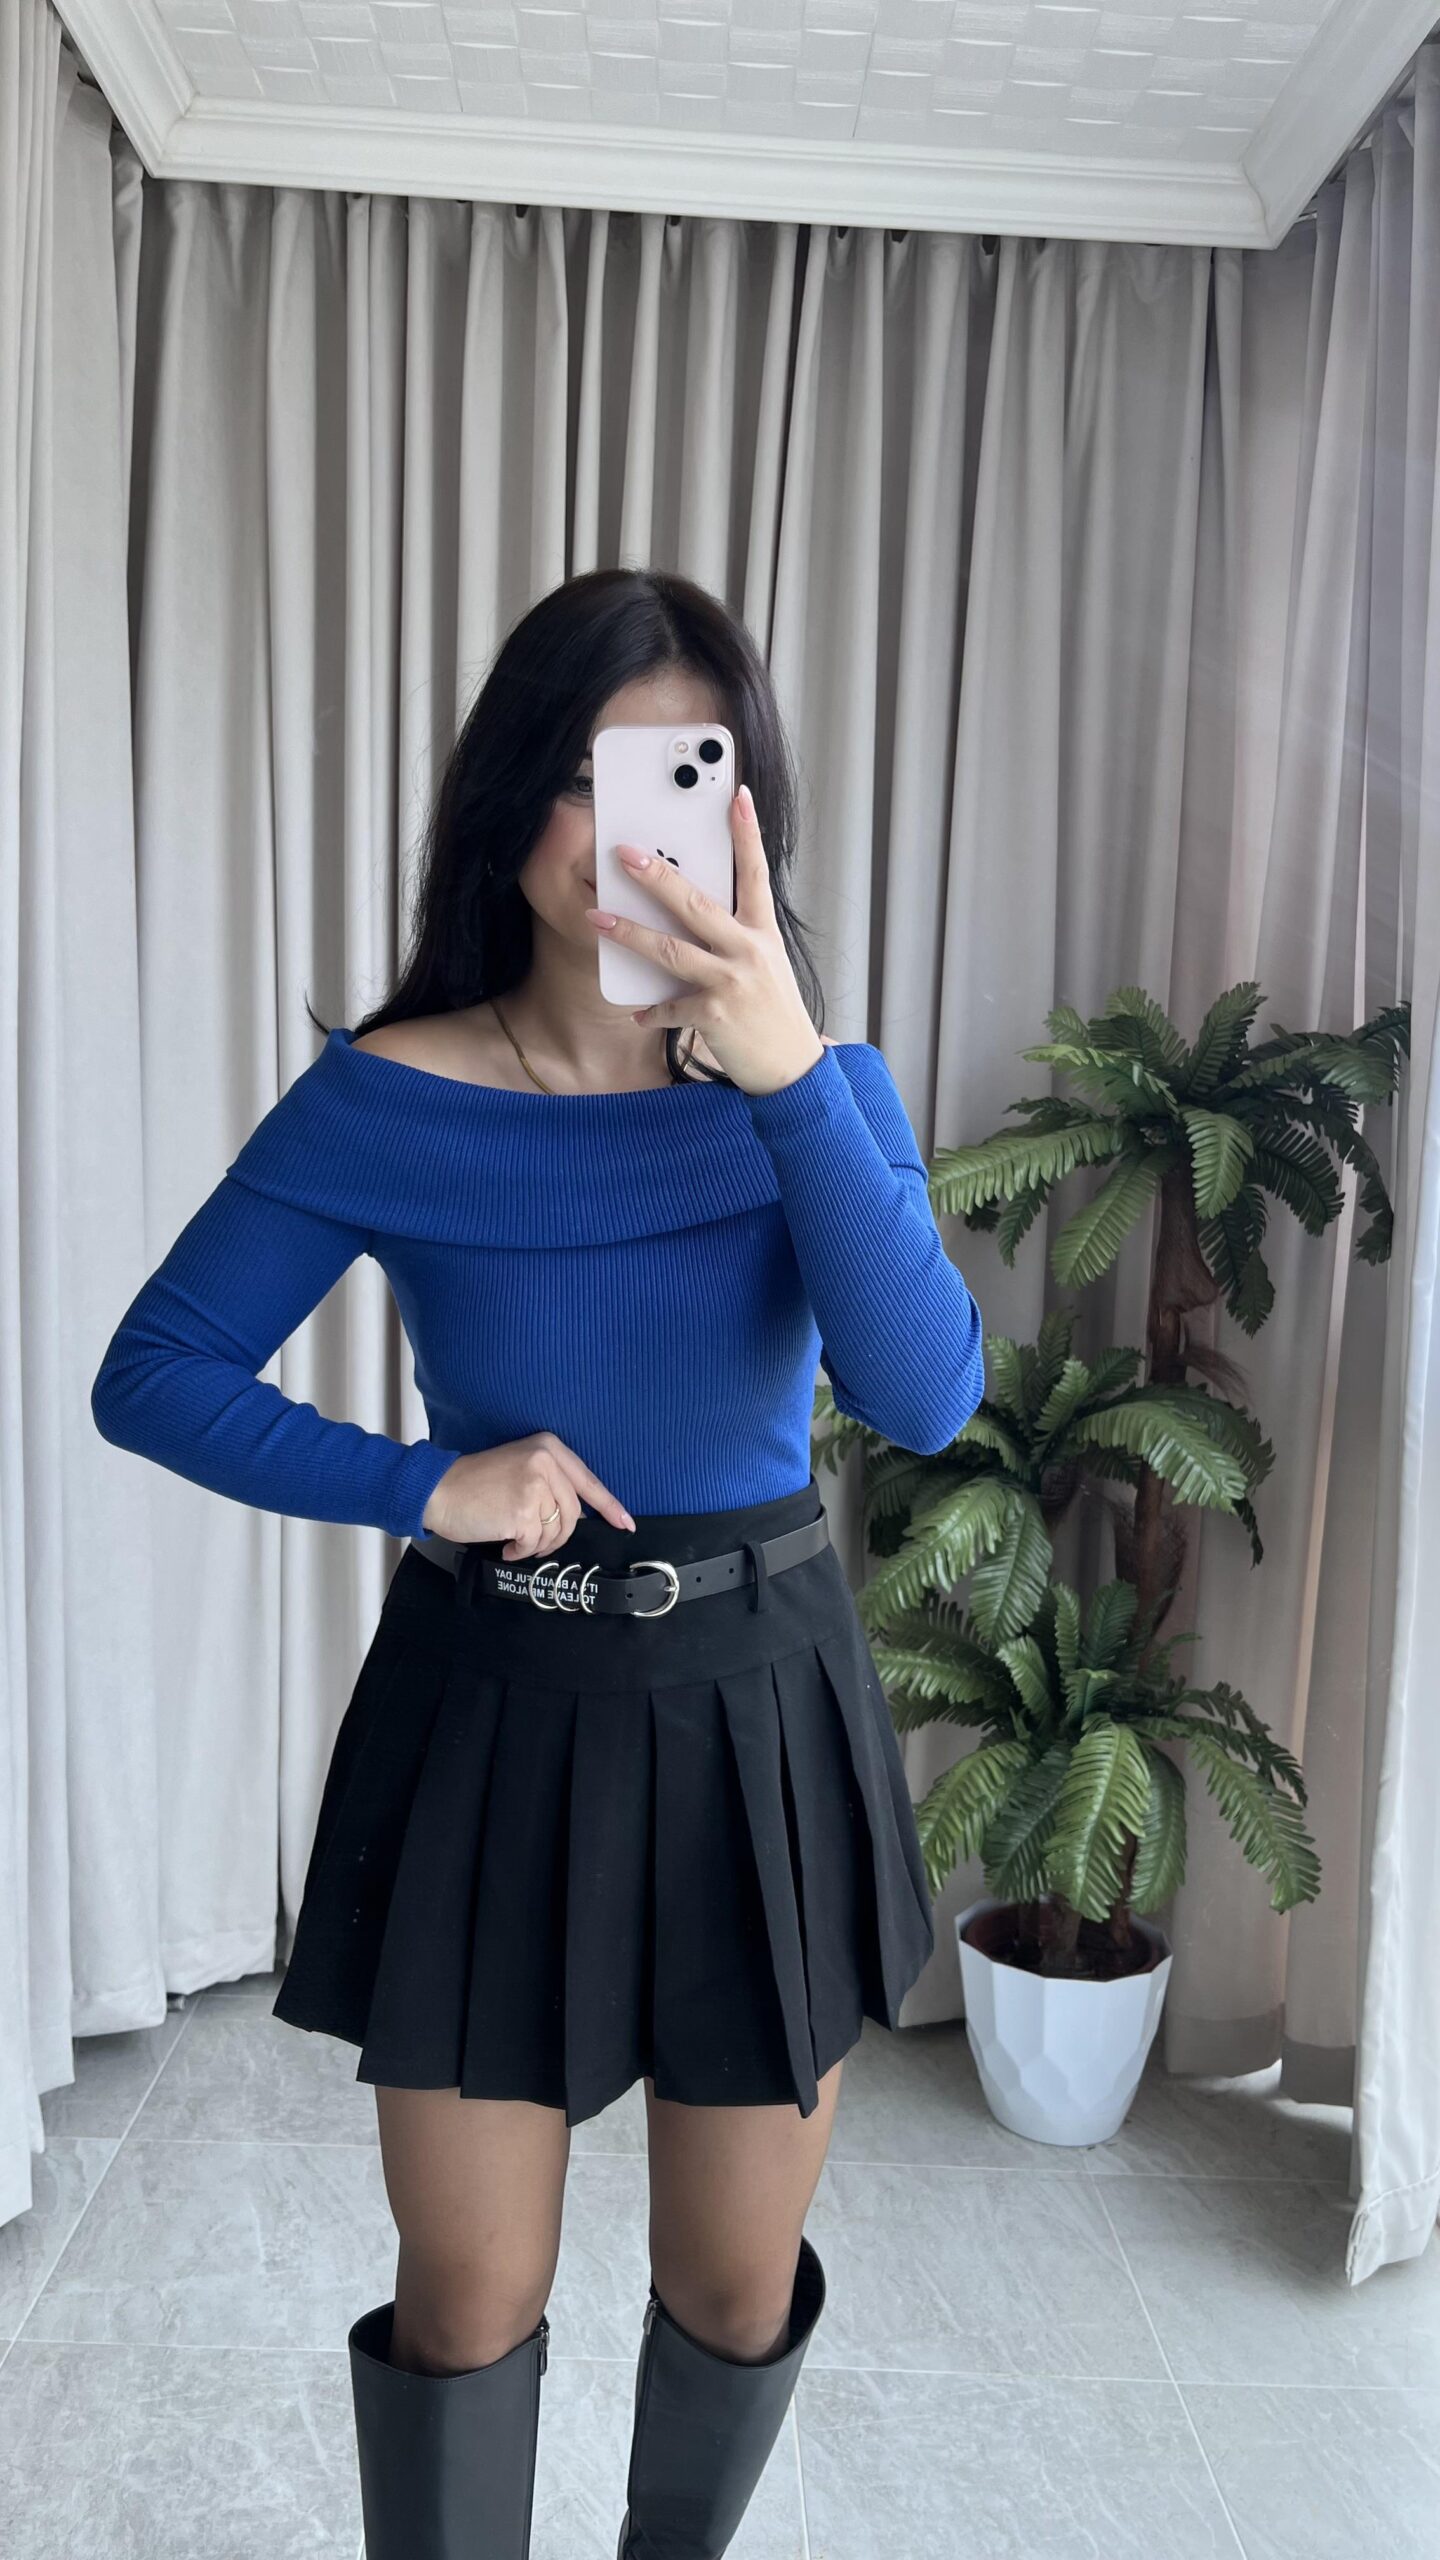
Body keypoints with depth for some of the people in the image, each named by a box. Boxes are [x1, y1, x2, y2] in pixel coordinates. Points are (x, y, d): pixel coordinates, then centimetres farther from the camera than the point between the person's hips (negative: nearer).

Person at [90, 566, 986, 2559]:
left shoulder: (822, 1090, -5)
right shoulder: (386, 1099, -9)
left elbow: (926, 1398, -20)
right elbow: (153, 1376, -3)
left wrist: (786, 1066, -30)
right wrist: (423, 1487, -16)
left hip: (757, 1714, 2)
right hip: (489, 1716, -1)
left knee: (737, 2284, 18)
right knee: (468, 2299, 11)